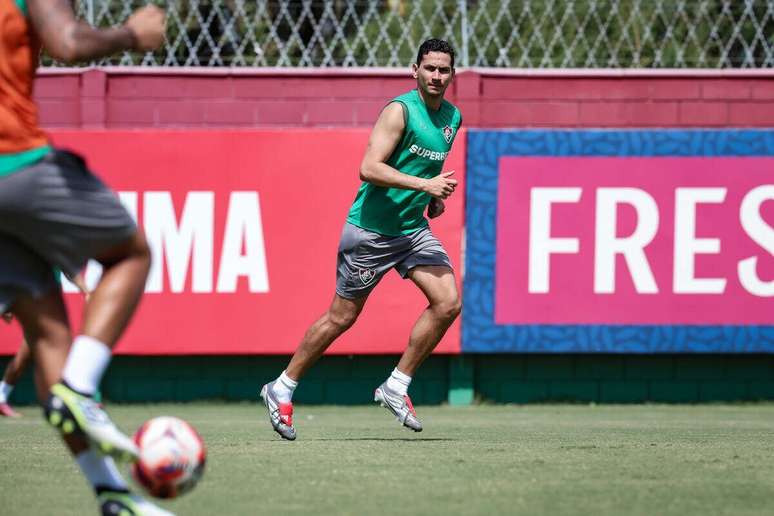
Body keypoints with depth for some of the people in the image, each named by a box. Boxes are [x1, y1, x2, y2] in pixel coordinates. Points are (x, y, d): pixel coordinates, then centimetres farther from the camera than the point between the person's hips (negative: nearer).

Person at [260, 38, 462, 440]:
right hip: (371, 228, -7)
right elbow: (369, 168, -26)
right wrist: (423, 184, -30)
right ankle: (282, 389, 18)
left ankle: (397, 387, 2)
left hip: (413, 228, 7)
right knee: (341, 317, 2)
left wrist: (435, 198, 10)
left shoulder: (453, 118, 8)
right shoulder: (400, 111, -17)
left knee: (448, 303, -10)